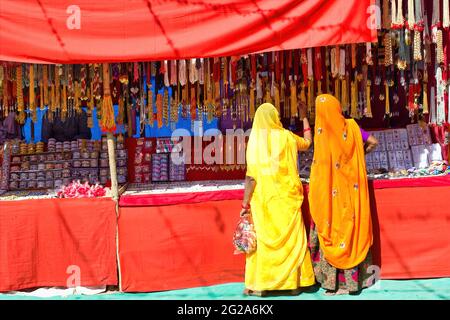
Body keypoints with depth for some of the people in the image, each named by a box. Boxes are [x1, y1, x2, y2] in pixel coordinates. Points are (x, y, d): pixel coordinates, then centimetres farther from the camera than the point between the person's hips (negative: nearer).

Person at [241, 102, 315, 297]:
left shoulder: (255, 140, -5)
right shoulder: (286, 136, 1)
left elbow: (251, 176, -9)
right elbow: (307, 142, 23)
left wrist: (245, 203, -3)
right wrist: (304, 118, 34)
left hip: (263, 197, -1)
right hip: (286, 196, 1)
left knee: (263, 239, 5)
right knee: (291, 238, 9)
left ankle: (260, 285, 7)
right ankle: (293, 283, 13)